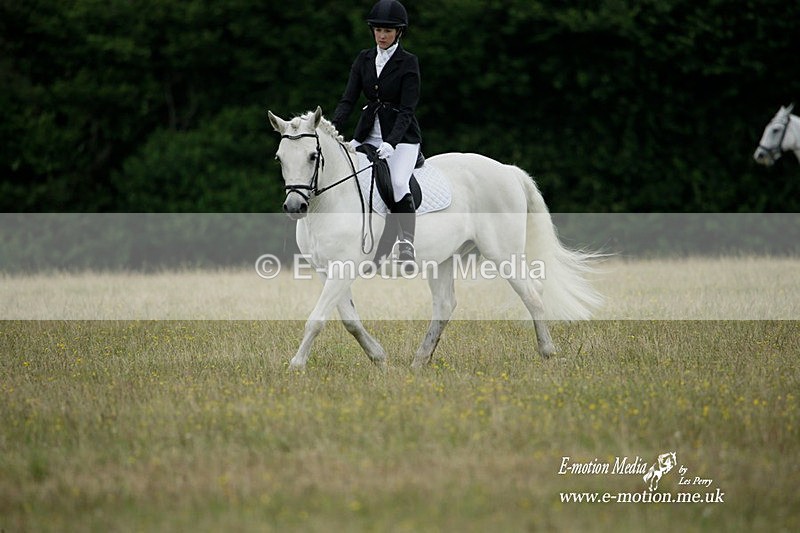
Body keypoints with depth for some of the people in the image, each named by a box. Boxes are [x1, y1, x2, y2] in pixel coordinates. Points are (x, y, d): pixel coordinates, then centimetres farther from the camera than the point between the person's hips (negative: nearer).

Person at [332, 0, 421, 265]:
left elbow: (407, 110, -15)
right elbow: (348, 99, 2)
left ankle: (406, 244, -17)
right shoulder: (365, 59, 6)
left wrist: (391, 142, -29)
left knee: (398, 184, -29)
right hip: (368, 134, 5)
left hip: (402, 136, -5)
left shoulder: (408, 62, -9)